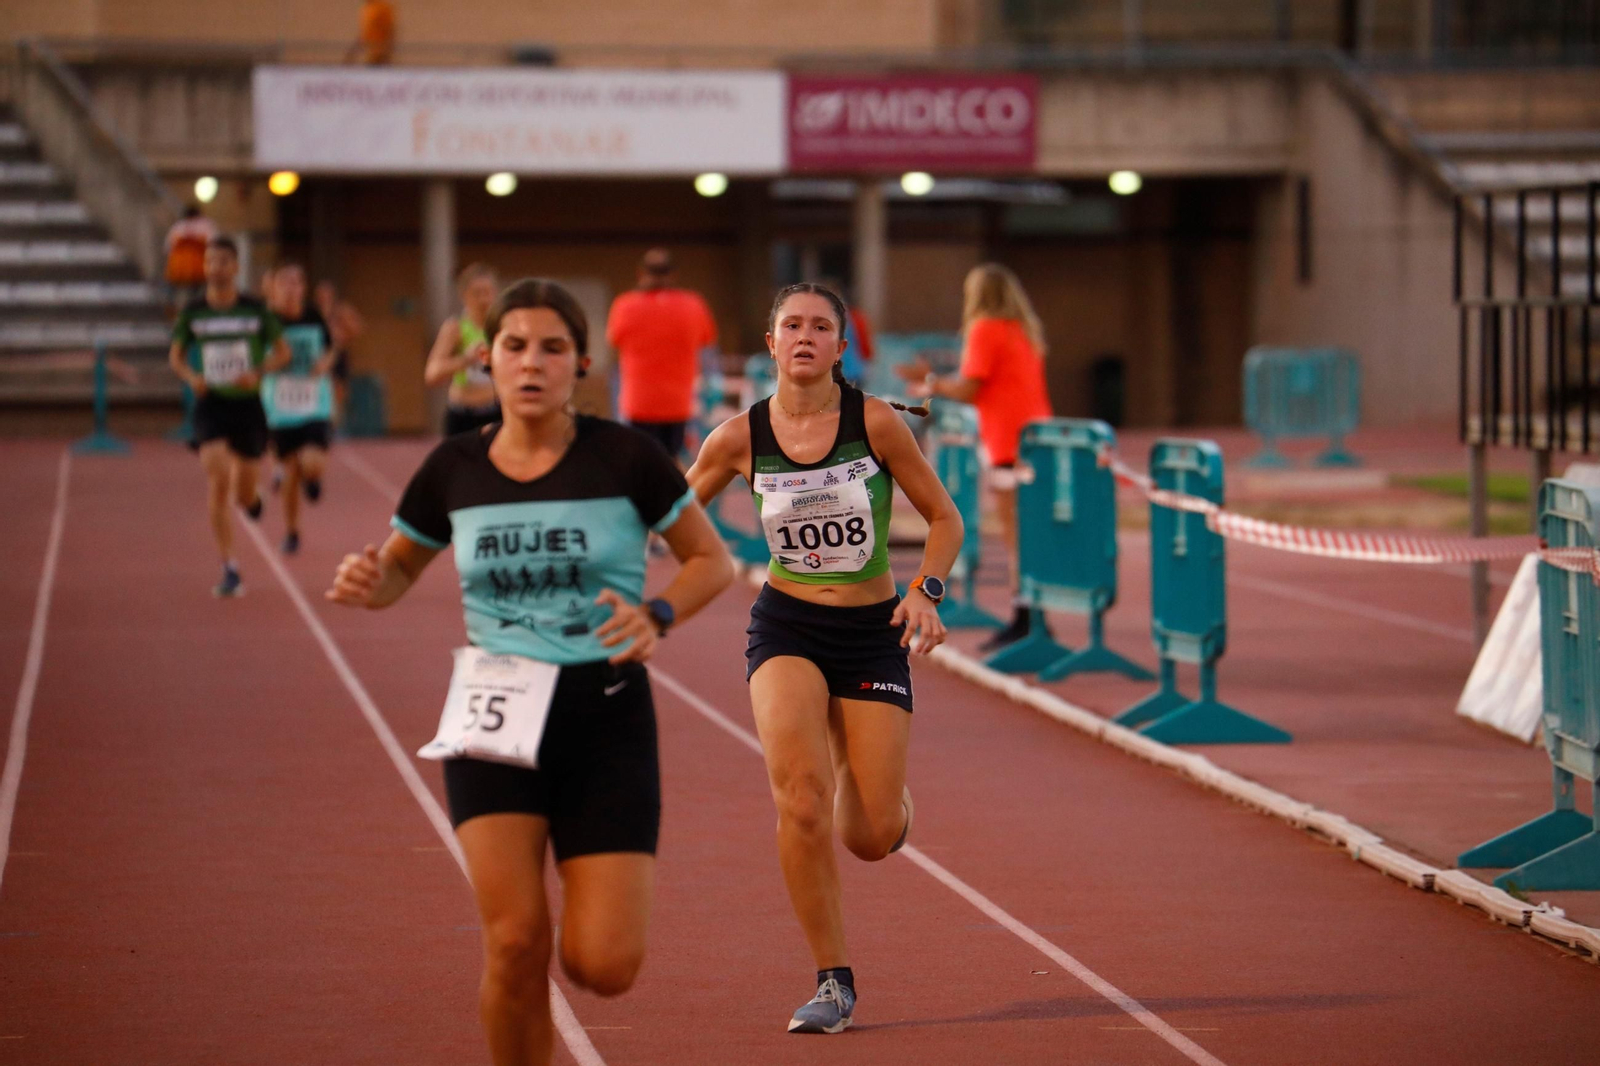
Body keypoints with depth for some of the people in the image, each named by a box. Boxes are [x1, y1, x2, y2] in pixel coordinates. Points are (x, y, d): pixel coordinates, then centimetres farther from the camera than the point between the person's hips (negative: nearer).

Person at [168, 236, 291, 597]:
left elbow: (282, 352, 4)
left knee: (243, 495, 7)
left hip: (247, 403, 0)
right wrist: (191, 376, -11)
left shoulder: (255, 310, -3)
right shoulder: (193, 312, -1)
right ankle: (229, 569, -13)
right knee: (217, 481, -18)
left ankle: (252, 498, 49)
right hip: (211, 404, 0)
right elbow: (176, 355, 11)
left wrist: (258, 372, -15)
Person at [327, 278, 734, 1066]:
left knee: (603, 967, -7)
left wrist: (657, 615, -17)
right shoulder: (454, 468, 1)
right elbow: (399, 567, 15)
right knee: (516, 942, -16)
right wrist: (366, 583, -8)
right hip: (495, 715, 1)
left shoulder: (622, 458, -6)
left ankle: (591, 908, 31)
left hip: (607, 714, -1)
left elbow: (713, 561, 2)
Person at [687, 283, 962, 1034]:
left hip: (872, 633, 0)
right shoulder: (740, 438, -4)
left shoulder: (875, 423, -9)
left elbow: (944, 518, 0)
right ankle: (834, 983, -7)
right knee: (801, 801, -22)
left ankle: (888, 798, 38)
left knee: (872, 838, -3)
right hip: (786, 628, 0)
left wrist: (926, 591, -16)